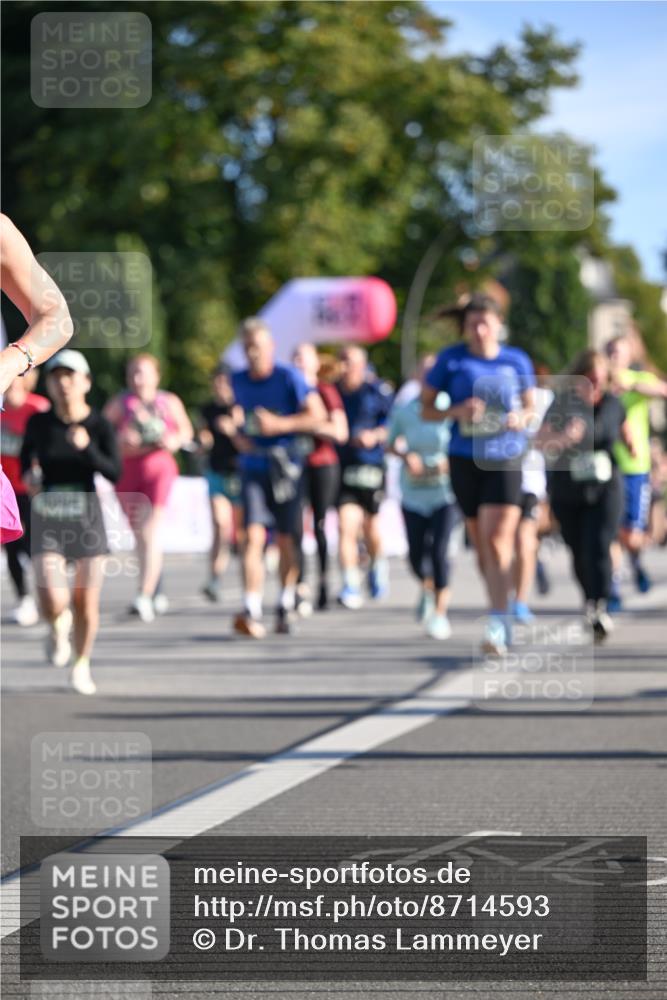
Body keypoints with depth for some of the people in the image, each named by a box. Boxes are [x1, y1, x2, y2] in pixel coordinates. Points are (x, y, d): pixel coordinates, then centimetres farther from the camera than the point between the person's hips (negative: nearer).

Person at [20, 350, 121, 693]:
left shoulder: (100, 425, -7)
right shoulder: (39, 423, -2)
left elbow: (115, 474, -13)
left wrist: (86, 448, -27)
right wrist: (28, 474, -2)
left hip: (86, 517, 0)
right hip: (48, 521, 0)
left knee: (86, 603, 4)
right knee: (53, 602, -17)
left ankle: (82, 664, 30)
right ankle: (59, 625, 21)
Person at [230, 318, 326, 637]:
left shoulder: (289, 378, -5)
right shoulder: (238, 381, 7)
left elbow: (318, 416, -7)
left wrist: (280, 424, -18)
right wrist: (238, 437, 2)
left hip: (286, 466, -2)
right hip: (253, 467, 2)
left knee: (285, 539, 6)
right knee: (253, 536, -13)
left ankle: (285, 606, 23)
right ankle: (251, 613, -23)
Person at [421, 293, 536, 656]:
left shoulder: (517, 361, 3)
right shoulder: (452, 360, 1)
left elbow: (530, 406, 15)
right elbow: (426, 409, 5)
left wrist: (522, 418, -8)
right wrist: (456, 411, -14)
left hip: (505, 459, -1)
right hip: (465, 459, 1)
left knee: (498, 543, -14)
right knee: (481, 546, 9)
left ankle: (497, 625, -18)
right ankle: (503, 620, 25)